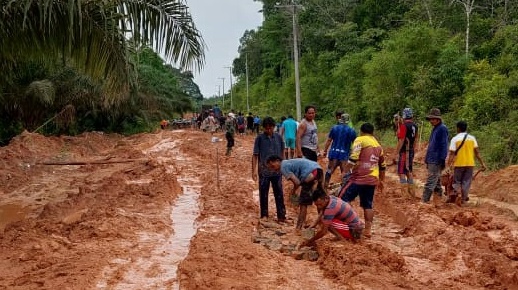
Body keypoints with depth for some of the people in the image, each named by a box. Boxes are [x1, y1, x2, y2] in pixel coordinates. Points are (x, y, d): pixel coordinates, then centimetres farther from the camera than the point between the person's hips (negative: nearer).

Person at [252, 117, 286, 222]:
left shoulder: (278, 137, 3)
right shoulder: (260, 138, -4)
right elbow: (255, 155, -3)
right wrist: (254, 170, -9)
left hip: (277, 171, 2)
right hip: (264, 171, -2)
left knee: (279, 194, 4)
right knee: (263, 194, 7)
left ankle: (281, 215, 10)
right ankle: (264, 215, 20)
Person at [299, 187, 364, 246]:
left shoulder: (330, 208, -26)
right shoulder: (331, 198, -1)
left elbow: (323, 231, -24)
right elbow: (321, 216, 18)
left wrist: (309, 241, -14)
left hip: (354, 231, -10)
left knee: (326, 222, -22)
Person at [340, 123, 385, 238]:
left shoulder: (360, 140, -1)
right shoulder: (378, 145, 19)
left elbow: (353, 158, -14)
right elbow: (382, 166, 25)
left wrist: (345, 172, -7)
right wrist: (381, 181, 35)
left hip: (359, 177, -6)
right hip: (372, 180, 6)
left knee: (343, 201, 1)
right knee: (368, 205, 14)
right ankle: (367, 230, 13)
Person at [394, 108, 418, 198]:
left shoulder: (404, 126, -16)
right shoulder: (414, 126, 9)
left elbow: (401, 141, -18)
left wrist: (396, 152, -13)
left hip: (404, 151, -8)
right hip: (411, 151, 8)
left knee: (401, 173, -5)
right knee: (409, 172, 17)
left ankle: (404, 193, -8)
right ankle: (412, 192, 23)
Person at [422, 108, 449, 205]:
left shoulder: (442, 129, -11)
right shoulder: (435, 129, 17)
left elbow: (444, 145, -16)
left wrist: (442, 159, -19)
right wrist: (427, 159, 22)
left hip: (436, 161, -10)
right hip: (432, 160, 10)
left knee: (430, 181, -12)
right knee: (436, 182, 13)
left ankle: (424, 201, -14)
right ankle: (437, 202, 18)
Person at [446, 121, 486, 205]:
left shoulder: (455, 139, -4)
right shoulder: (472, 138, 6)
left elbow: (452, 154, -10)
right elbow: (477, 152, 3)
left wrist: (448, 165, -9)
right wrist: (482, 163, 6)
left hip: (459, 164, -2)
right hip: (470, 163, 3)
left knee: (457, 181, 12)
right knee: (466, 182, 9)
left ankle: (457, 192, -13)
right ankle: (463, 199, 8)